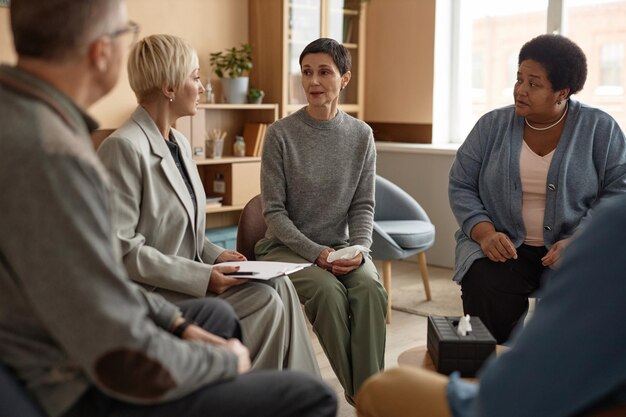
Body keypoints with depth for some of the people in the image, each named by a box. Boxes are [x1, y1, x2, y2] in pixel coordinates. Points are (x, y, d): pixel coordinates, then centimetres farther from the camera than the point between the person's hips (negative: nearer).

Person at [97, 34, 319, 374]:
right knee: (264, 301, -18)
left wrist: (214, 255, 2)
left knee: (278, 285, -10)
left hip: (187, 275, 8)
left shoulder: (180, 144, 12)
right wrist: (201, 276, -22)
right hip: (147, 292, -8)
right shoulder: (123, 147, -17)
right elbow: (122, 247, -21)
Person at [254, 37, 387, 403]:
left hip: (340, 247, 3)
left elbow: (363, 205, 4)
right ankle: (357, 392, -14)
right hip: (287, 247, -2)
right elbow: (274, 212, -7)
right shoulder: (281, 134, -6)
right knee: (328, 290, -30)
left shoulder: (361, 135, 3)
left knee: (371, 288, -28)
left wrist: (358, 249, -14)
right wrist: (316, 253, -18)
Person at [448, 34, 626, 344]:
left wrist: (578, 241, -17)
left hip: (576, 250, 0)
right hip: (504, 246, 1)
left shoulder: (600, 129, 2)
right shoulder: (492, 126, 6)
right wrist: (484, 232, -13)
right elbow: (461, 186, 6)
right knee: (486, 292, -30)